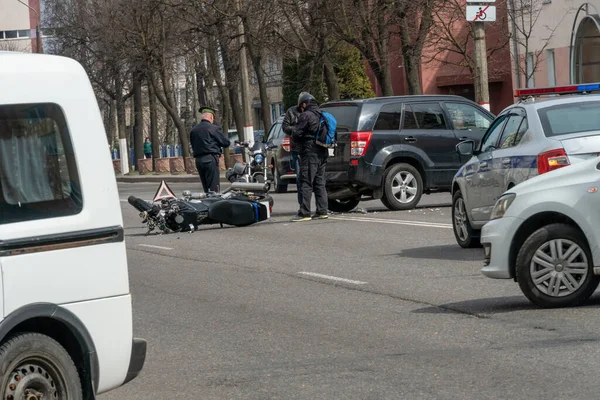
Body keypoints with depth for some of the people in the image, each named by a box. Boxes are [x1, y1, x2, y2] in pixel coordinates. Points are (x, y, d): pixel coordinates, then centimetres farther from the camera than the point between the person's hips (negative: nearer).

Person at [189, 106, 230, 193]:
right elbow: (226, 143, -2)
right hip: (210, 159, -6)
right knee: (213, 189, -8)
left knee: (206, 189, 11)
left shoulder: (193, 130, 12)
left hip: (198, 160, 6)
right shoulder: (214, 128, -6)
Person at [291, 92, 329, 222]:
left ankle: (304, 213, -12)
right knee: (320, 183, 11)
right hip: (322, 153, 8)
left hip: (310, 153, -8)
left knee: (306, 183, -9)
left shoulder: (306, 116, -10)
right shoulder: (322, 115, 16)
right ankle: (322, 211, 9)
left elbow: (297, 134, -13)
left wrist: (294, 132, 8)